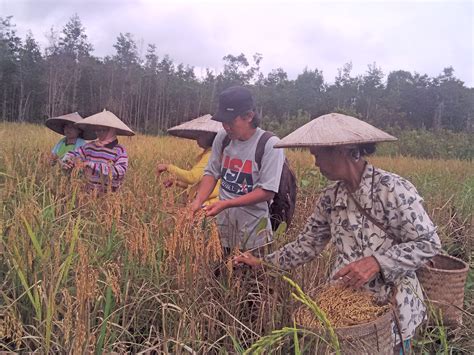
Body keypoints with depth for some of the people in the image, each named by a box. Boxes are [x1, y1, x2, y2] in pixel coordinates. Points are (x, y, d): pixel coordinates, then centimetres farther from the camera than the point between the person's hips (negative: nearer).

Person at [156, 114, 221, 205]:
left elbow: (192, 177, -25)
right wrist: (176, 182, 8)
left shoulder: (211, 154, -16)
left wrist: (169, 167, -15)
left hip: (208, 204, -9)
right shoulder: (207, 153, 14)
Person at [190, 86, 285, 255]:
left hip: (252, 227, -4)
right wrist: (198, 200, -9)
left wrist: (225, 204, -23)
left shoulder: (270, 145, -16)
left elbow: (267, 192, -18)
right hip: (223, 222, 4)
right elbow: (211, 173, 8)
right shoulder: (222, 137, -1)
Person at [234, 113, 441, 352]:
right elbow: (307, 243, 6)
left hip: (391, 309, -5)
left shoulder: (392, 189, -20)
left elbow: (428, 243, -17)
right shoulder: (330, 197, -3)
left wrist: (377, 261, -28)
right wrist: (264, 263, 5)